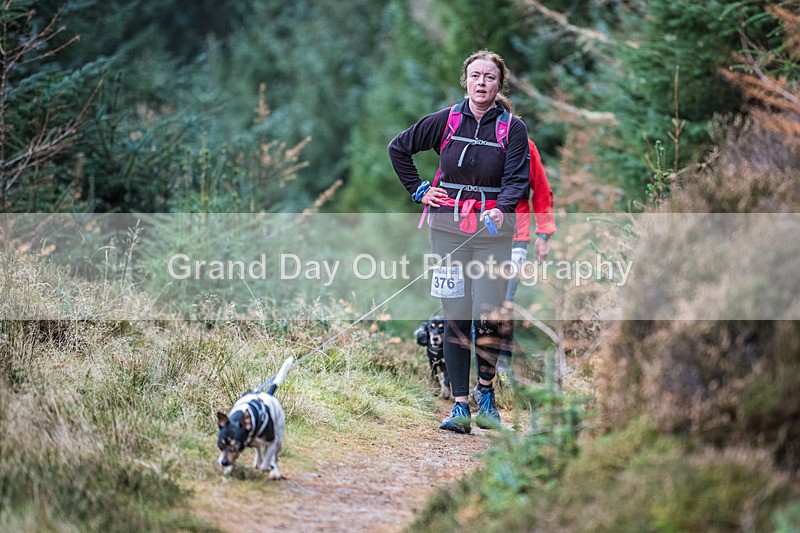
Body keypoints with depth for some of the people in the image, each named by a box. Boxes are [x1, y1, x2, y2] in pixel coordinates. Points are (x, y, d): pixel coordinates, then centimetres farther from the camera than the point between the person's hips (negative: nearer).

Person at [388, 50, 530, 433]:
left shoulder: (513, 129, 1)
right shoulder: (444, 121, 5)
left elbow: (517, 179, -8)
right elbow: (399, 148, 17)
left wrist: (502, 208, -27)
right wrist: (417, 190, 10)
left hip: (493, 229, -1)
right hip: (449, 227, 1)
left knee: (489, 317, -7)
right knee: (455, 317, -2)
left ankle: (486, 394, 16)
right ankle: (459, 407, 0)